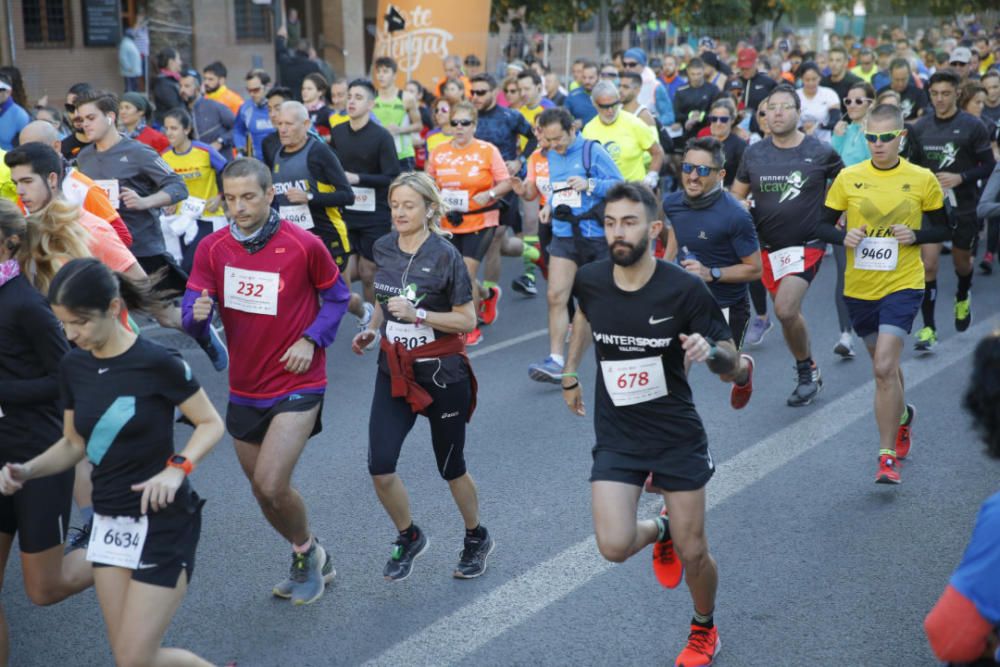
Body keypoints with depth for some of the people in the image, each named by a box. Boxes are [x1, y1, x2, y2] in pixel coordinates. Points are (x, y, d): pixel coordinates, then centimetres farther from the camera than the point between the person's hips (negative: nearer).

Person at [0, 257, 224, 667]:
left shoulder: (158, 363, -17)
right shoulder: (72, 367, 1)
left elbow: (211, 424, -8)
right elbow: (74, 444, 11)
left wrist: (177, 468, -24)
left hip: (163, 523, -6)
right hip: (109, 522, 7)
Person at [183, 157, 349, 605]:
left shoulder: (304, 245, -12)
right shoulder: (212, 249, -3)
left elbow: (336, 296, 3)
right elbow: (193, 315, -5)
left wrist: (312, 339, -12)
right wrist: (197, 314, -29)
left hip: (297, 386, -5)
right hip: (244, 389, 5)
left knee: (271, 485, -17)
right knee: (262, 490, 15)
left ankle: (306, 553, 14)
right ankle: (312, 562, 39)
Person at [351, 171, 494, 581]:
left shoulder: (445, 256, -14)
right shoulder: (383, 249, 2)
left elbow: (467, 321, -14)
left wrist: (417, 314, -24)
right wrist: (372, 329, 3)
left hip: (441, 373, -4)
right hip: (394, 370, 4)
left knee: (451, 467, 10)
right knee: (380, 468, -6)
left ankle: (477, 538, 37)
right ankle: (409, 538, 21)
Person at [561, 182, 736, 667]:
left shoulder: (684, 289, -18)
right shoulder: (590, 280, -9)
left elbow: (731, 364, -11)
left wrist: (709, 352, -34)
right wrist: (570, 373, 21)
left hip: (677, 435, -2)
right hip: (616, 435, 2)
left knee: (693, 554, 6)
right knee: (614, 547, -13)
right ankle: (660, 529, 24)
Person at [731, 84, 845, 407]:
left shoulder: (820, 152, -6)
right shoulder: (754, 153, 2)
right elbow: (736, 196, 11)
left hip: (806, 245, -4)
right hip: (768, 247, 4)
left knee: (785, 310, -20)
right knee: (788, 312, 13)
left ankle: (806, 371, 3)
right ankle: (809, 372, 34)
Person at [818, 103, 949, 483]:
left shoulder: (922, 179, -3)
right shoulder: (848, 178, -1)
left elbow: (942, 229, 6)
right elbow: (823, 226, 4)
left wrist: (915, 235, -14)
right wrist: (843, 237, -17)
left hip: (903, 284, -3)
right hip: (859, 287, 3)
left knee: (884, 367, -17)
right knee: (884, 364, 19)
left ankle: (888, 457, -7)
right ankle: (903, 415, 51)